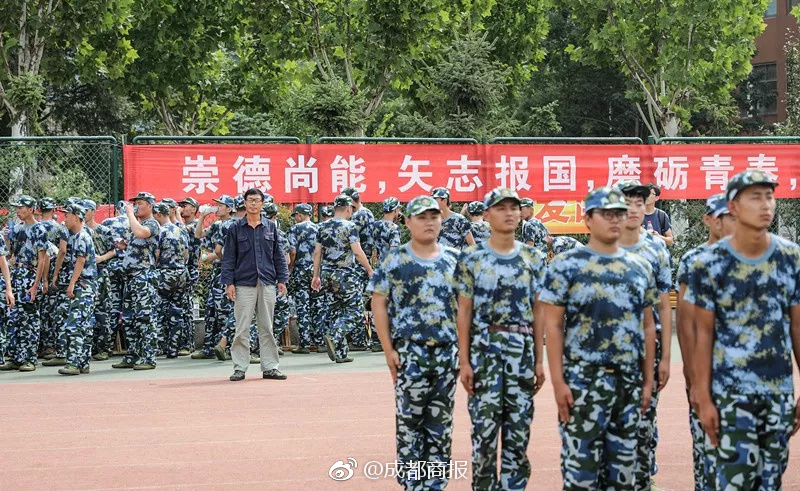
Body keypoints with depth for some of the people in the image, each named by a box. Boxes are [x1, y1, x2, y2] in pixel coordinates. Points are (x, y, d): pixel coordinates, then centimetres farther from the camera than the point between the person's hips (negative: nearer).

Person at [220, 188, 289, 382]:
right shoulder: (236, 228, 4)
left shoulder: (271, 227, 10)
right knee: (242, 329, -2)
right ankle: (240, 368, 2)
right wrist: (229, 283, -5)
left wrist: (282, 279, 5)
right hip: (244, 284, -2)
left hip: (267, 284, 2)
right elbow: (228, 257, 2)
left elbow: (278, 255, 12)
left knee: (267, 328, 6)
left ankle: (270, 367, 10)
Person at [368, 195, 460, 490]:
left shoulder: (455, 259, 7)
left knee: (441, 423, 8)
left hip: (448, 351, 3)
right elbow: (379, 303, -2)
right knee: (409, 421, 0)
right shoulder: (394, 260, -1)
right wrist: (389, 350, -8)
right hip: (409, 352, -3)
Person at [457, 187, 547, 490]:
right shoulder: (472, 258, -1)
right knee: (484, 429, -2)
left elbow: (538, 312, 9)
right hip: (484, 349, -2)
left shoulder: (534, 259, 7)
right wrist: (464, 361, -6)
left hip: (523, 350, 3)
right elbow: (464, 311, -1)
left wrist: (539, 360, 5)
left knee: (519, 431, 5)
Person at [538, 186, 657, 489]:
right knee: (580, 466, -4)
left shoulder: (640, 267, 10)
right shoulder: (566, 265, -4)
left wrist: (648, 380, 9)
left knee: (622, 466, 11)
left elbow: (648, 326, 14)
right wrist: (558, 381, -12)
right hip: (583, 381, -5)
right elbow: (553, 325, -6)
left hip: (629, 382, 5)